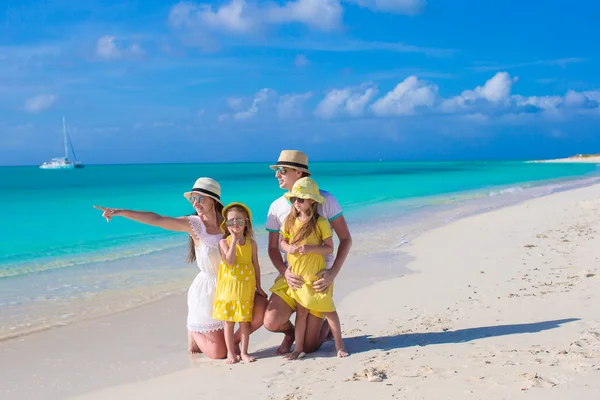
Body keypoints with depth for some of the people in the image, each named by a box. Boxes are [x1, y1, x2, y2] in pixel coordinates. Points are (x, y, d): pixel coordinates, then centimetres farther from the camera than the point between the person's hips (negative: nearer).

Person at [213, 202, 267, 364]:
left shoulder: (251, 243, 3)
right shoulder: (224, 242, -4)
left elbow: (256, 265, 9)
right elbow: (229, 261, -18)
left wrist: (258, 287, 11)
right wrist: (234, 240, -17)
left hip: (246, 287, 2)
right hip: (228, 286, -2)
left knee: (245, 320, 6)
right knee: (228, 321, 4)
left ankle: (244, 352, 17)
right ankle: (231, 353, 14)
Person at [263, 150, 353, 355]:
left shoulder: (325, 200, -10)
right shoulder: (277, 206, 0)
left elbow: (346, 239, -7)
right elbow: (273, 248, 5)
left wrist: (333, 273, -20)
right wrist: (285, 273, -15)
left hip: (319, 277, -3)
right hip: (291, 276, 3)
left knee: (309, 346, -4)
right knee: (271, 322, -20)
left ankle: (326, 327, 32)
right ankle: (290, 332, 17)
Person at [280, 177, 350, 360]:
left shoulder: (320, 222, -13)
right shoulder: (290, 221, 1)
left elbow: (330, 248, -10)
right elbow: (283, 241, 11)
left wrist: (311, 248, -25)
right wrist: (288, 247, -12)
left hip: (316, 273, -4)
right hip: (297, 273, 4)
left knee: (328, 309, 4)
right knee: (301, 311, 11)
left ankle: (339, 345, 17)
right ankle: (299, 348, 19)